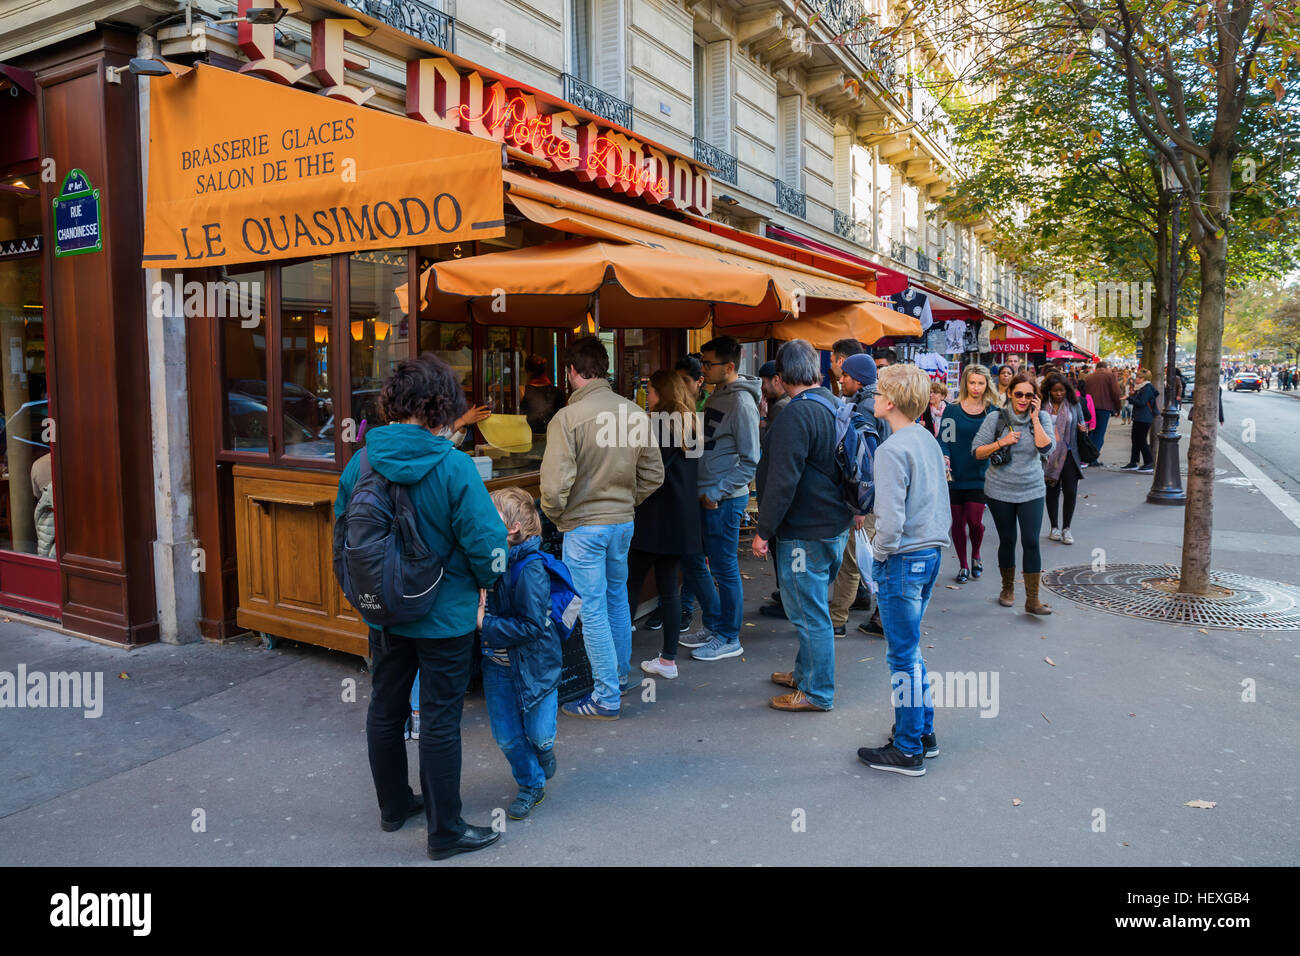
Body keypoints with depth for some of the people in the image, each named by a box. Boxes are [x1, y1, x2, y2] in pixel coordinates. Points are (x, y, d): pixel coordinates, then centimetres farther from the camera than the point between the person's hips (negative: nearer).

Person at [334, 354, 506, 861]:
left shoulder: (360, 463, -6)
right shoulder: (453, 467, -21)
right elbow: (486, 543, -21)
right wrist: (485, 582, 0)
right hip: (445, 615, -5)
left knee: (385, 709, 21)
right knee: (439, 722, 6)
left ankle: (394, 805, 40)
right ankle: (445, 832, 20)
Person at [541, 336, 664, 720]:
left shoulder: (568, 418, -18)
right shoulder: (635, 413, -1)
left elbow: (556, 484, -21)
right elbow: (653, 474, 5)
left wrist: (554, 516, -2)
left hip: (584, 526, -6)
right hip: (624, 521, 6)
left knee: (592, 609, 3)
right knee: (617, 598, 21)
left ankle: (606, 697, 10)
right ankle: (619, 676, 36)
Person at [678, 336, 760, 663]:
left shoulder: (742, 403, -16)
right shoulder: (716, 396, 12)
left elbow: (750, 462, -18)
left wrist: (717, 493, -17)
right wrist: (702, 489, 12)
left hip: (724, 500, -9)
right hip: (705, 496, 9)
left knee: (724, 568, 1)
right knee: (691, 560, 16)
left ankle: (729, 639, 16)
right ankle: (713, 625, 31)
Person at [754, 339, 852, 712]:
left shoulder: (797, 414, -20)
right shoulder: (836, 407, 9)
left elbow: (783, 481, -23)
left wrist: (763, 531, -17)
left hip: (805, 533, -10)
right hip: (836, 526, 10)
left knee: (810, 613, 1)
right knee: (812, 608, 21)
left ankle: (817, 692, 12)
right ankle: (805, 673, 36)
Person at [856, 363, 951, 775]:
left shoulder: (893, 450, -19)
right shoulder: (928, 440, 8)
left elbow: (891, 520, -23)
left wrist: (880, 555, -8)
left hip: (903, 559, -9)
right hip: (931, 552, 9)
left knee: (902, 655, 1)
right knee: (909, 649, 20)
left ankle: (908, 750, 12)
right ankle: (923, 732, 30)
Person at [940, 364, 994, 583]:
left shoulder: (992, 412, 4)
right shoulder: (952, 410, 0)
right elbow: (943, 438, -2)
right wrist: (944, 457, -19)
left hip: (979, 476, 0)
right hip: (955, 475, 0)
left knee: (974, 520, -7)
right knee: (958, 522, 7)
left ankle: (975, 556, 23)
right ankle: (963, 565, 23)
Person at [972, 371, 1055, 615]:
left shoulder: (1042, 418, -1)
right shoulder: (996, 419, -4)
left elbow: (1046, 448, -15)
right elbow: (976, 451, -4)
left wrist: (1035, 419, -16)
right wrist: (1001, 442, -17)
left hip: (1032, 491, 0)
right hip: (1000, 491, 0)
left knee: (1031, 542, -7)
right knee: (1007, 540, 11)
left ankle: (1032, 599, -1)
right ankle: (1008, 589, 30)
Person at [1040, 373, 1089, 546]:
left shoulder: (1074, 405, 6)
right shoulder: (1042, 406, -1)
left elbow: (1082, 425, 15)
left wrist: (1084, 430, -6)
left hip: (1069, 454, 1)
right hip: (1049, 455, -1)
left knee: (1071, 492, -4)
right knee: (1052, 491, 8)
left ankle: (1066, 528, 10)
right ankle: (1054, 527, 21)